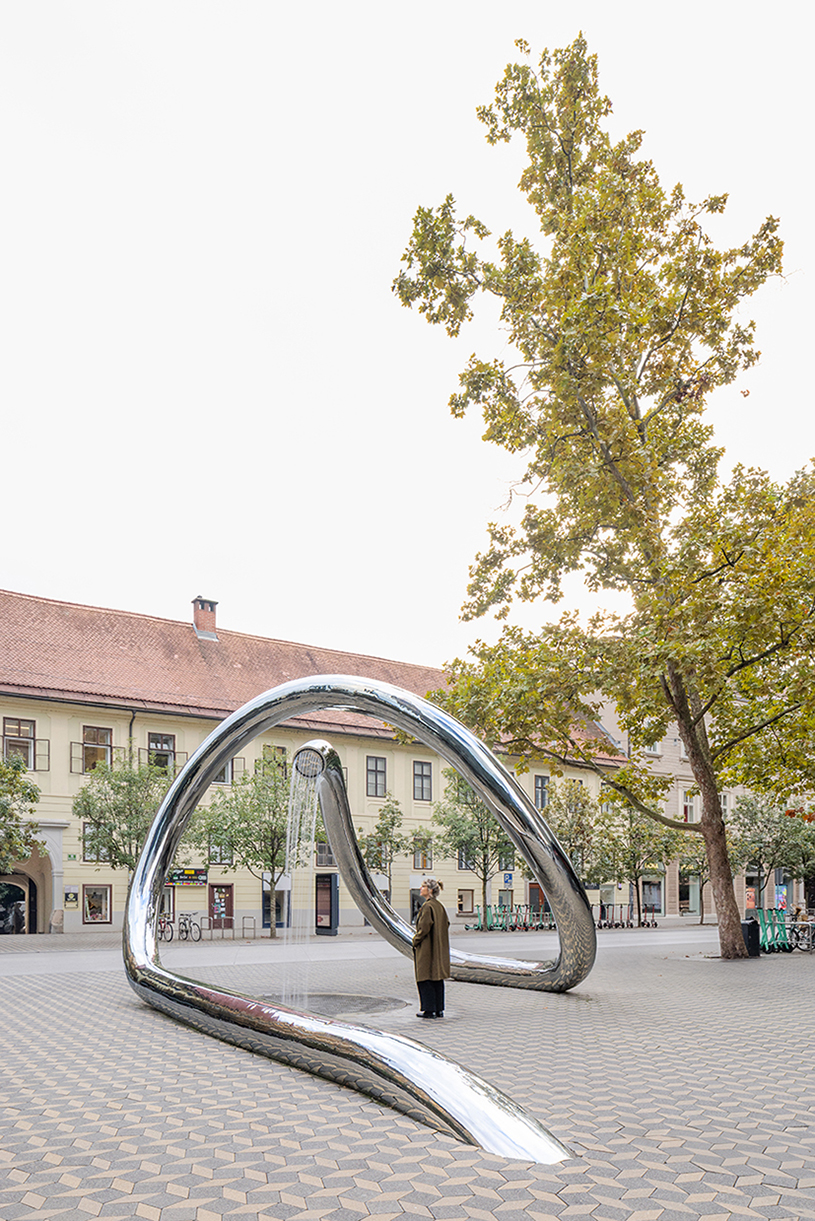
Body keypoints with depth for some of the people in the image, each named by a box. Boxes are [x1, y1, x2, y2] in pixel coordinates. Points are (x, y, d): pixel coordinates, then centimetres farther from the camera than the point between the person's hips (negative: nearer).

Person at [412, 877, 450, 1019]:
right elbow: (446, 924, 13)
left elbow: (424, 927, -22)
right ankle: (439, 1009, 16)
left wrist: (415, 940, -9)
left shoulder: (427, 906, -18)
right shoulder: (439, 906, 9)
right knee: (437, 978, 12)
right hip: (438, 948, 9)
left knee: (425, 979, 0)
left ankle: (429, 1009, 3)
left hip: (426, 948, -9)